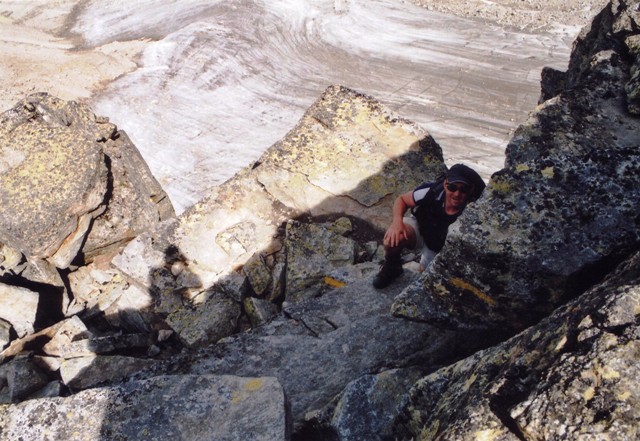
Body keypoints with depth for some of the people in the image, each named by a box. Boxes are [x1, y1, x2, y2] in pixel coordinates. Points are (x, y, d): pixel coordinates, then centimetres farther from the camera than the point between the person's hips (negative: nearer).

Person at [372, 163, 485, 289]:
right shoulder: (431, 192, -31)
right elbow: (402, 199, -15)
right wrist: (397, 221, -33)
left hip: (440, 249, 1)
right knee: (394, 237, -31)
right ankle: (391, 267, 1)